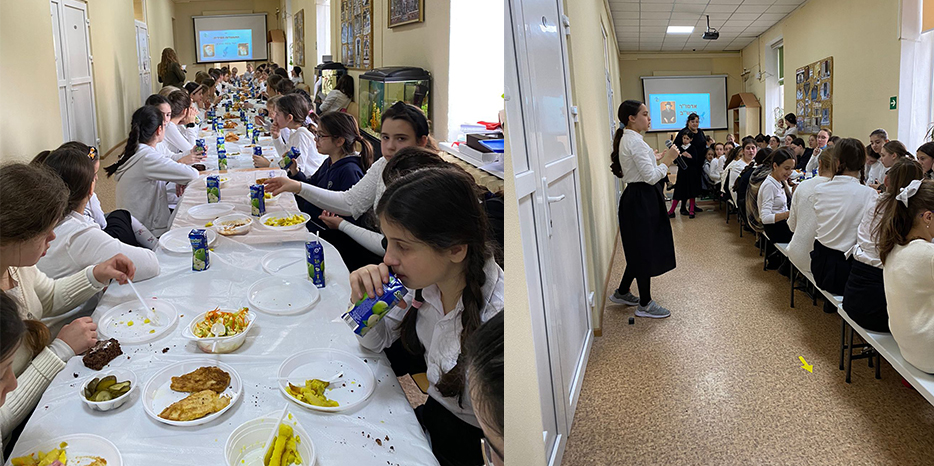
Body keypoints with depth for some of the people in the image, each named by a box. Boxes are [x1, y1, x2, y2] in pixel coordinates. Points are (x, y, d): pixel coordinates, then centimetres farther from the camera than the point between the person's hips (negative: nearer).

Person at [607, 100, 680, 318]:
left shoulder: (626, 139, 13)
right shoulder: (635, 142, -19)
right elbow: (651, 176, -23)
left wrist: (656, 158, 17)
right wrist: (667, 159, -13)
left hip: (637, 199, 10)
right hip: (641, 200, -10)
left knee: (640, 250, 19)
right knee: (645, 251, 0)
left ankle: (622, 293, 31)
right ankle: (645, 304, 13)